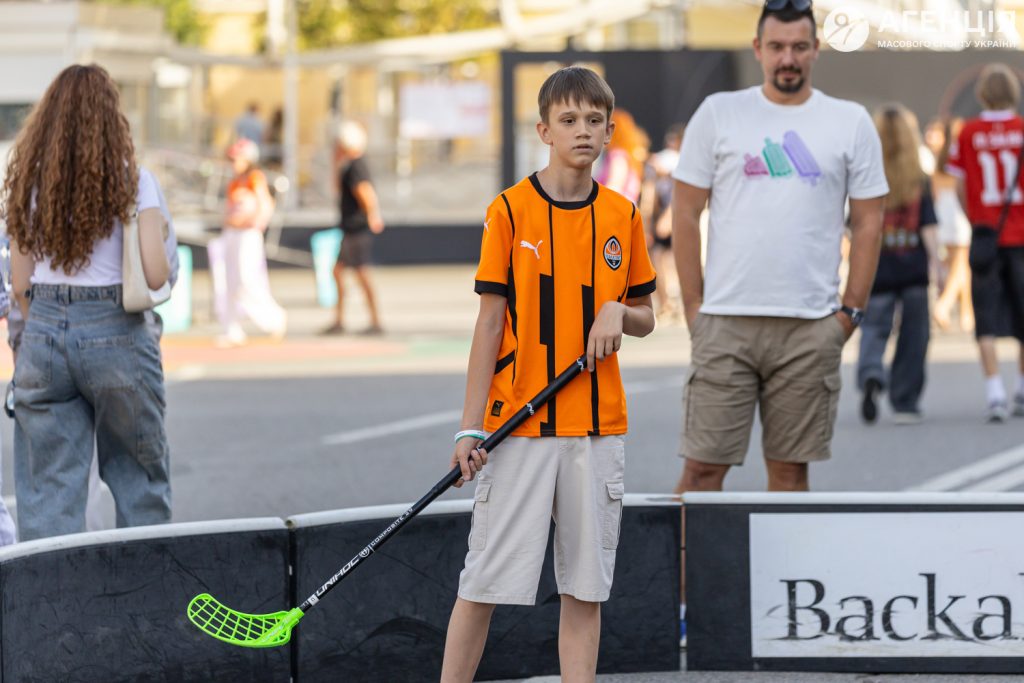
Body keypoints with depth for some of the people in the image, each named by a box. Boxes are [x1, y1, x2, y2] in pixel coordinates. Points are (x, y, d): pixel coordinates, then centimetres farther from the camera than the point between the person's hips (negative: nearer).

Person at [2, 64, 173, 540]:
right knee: (140, 482, 12)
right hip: (115, 337, -3)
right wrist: (160, 234, 8)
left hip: (44, 328, 3)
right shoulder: (132, 181, -6)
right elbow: (155, 277, -12)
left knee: (47, 492, 6)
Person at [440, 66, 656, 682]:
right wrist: (470, 428, -7)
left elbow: (646, 319, 15)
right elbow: (491, 323, -2)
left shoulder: (623, 216, 8)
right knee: (485, 583, -4)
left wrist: (619, 312, -9)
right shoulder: (510, 211, -2)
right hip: (518, 424, -3)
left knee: (586, 586, 4)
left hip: (599, 426, 3)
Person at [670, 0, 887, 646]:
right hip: (725, 322, -1)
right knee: (703, 467, -3)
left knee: (790, 468, 6)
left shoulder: (851, 123, 6)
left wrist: (851, 311, 1)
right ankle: (680, 601, 2)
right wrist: (694, 307, 1)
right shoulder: (719, 113, 4)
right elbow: (686, 212, 5)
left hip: (811, 327, 1)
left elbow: (868, 221, 8)